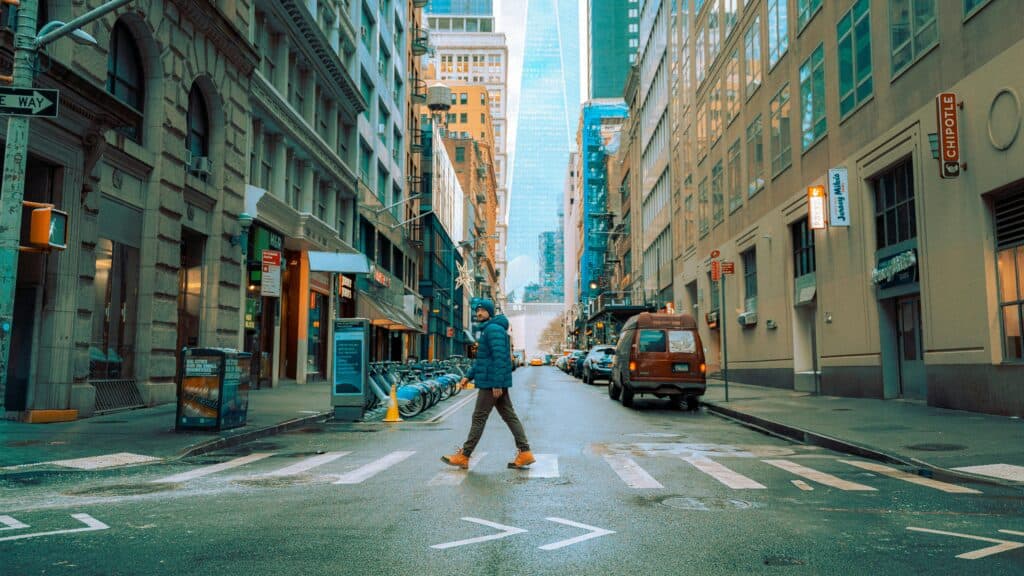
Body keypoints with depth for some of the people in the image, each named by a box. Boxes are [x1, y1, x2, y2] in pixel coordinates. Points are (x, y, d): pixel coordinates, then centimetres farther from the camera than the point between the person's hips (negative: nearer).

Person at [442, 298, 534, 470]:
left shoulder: (494, 329, -14)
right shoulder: (487, 329, 20)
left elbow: (499, 357, -22)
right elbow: (481, 359, 26)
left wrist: (497, 384, -25)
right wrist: (469, 376, 20)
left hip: (492, 383, -10)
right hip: (497, 383, 10)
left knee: (479, 418, -3)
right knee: (509, 416, 8)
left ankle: (463, 456, 4)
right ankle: (525, 453, 7)